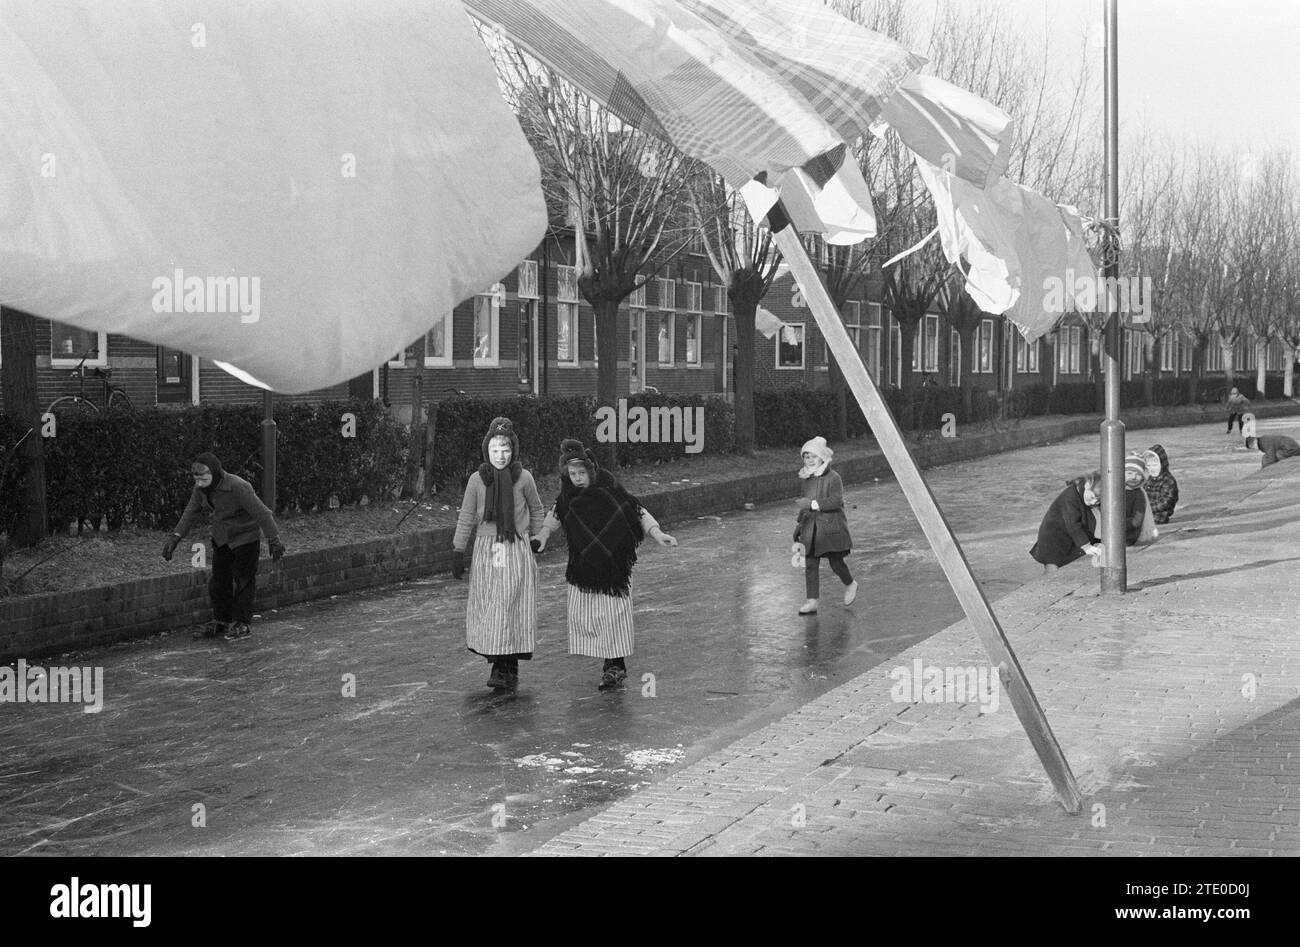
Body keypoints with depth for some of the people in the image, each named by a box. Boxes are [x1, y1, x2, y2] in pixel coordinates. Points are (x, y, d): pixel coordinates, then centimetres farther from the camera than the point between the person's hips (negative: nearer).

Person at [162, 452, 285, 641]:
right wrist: (175, 536, -9)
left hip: (246, 538, -7)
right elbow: (191, 512, -1)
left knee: (243, 579, -3)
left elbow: (261, 512, -27)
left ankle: (242, 624, 8)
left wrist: (274, 540, -25)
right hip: (222, 538, 7)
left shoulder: (238, 487, -31)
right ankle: (221, 621, 23)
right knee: (219, 579, 10)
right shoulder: (201, 488, -9)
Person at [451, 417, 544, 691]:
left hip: (517, 550, -1)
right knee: (487, 610, -1)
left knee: (512, 607, -6)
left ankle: (507, 668, -3)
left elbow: (536, 510, 13)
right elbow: (466, 517, 5)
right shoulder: (477, 479, -1)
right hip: (486, 550, 1)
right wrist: (457, 552, 5)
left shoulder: (524, 478, -3)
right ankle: (501, 667, 5)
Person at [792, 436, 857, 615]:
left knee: (836, 563, 1)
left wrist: (813, 504, -27)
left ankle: (850, 585, 31)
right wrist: (800, 523, 18)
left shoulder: (833, 478, -10)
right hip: (811, 528, 6)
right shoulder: (807, 479, 11)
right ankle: (812, 601, 0)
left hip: (831, 527, -6)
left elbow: (837, 500, -20)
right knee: (810, 565, -1)